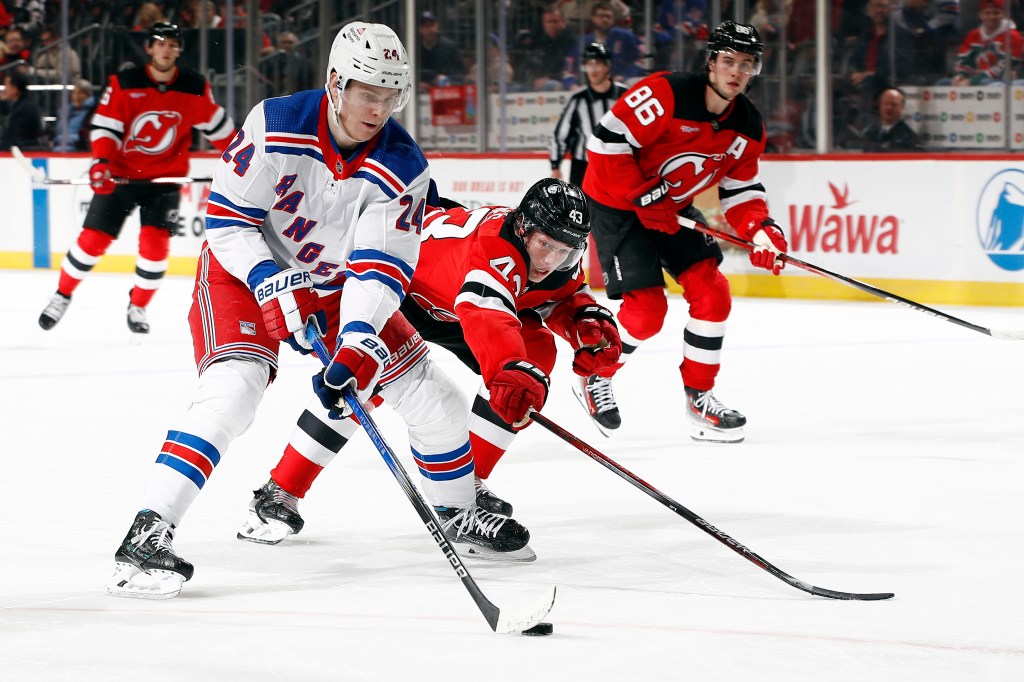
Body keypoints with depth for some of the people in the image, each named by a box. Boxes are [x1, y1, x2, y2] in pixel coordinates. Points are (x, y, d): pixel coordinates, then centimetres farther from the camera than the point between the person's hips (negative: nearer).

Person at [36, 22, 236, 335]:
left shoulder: (194, 87, -6)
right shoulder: (124, 84, -11)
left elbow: (216, 124, 7)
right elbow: (104, 126, -11)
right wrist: (100, 162, -26)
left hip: (165, 177, 1)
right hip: (121, 174, -1)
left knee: (155, 244, -12)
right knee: (92, 239, -2)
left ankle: (137, 307, 9)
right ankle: (62, 297, 18)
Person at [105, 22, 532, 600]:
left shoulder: (402, 167, -17)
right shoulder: (276, 126, -24)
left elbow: (380, 268, -23)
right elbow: (226, 218, -18)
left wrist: (356, 348, -37)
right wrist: (273, 285, -29)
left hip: (335, 284, 4)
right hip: (246, 270, -4)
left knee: (433, 394, 2)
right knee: (234, 388, -29)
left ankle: (458, 511, 29)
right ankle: (148, 535, -31)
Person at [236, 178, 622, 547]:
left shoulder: (560, 256, -18)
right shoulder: (494, 246, -42)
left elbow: (566, 298, 3)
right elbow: (485, 316, -59)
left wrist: (589, 323, -21)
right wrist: (511, 371, -76)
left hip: (457, 303, 8)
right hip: (396, 283, -8)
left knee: (537, 353, -10)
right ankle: (279, 494, -19)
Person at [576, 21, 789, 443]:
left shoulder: (748, 127, -4)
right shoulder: (665, 95, -28)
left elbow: (741, 190, 4)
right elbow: (606, 141, -27)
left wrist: (761, 230, -15)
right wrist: (643, 197, -26)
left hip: (673, 209, 7)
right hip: (616, 203, -7)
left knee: (712, 292, -5)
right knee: (647, 308, -14)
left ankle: (698, 396, 8)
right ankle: (595, 378, 11)